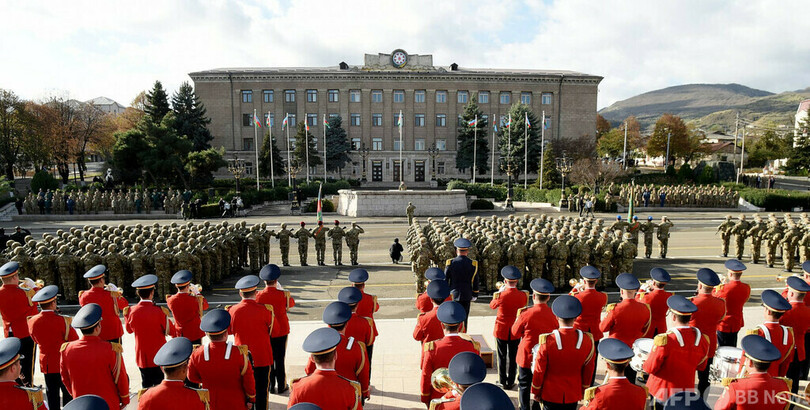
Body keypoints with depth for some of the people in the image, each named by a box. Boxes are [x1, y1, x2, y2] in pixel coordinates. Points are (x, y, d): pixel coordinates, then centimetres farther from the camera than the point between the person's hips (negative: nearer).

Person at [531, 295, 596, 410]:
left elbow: (539, 371, -11)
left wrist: (536, 392, 4)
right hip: (573, 396, 2)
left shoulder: (547, 341, -22)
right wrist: (583, 391, 15)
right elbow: (588, 371, 0)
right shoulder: (587, 340, -14)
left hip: (550, 395, -2)